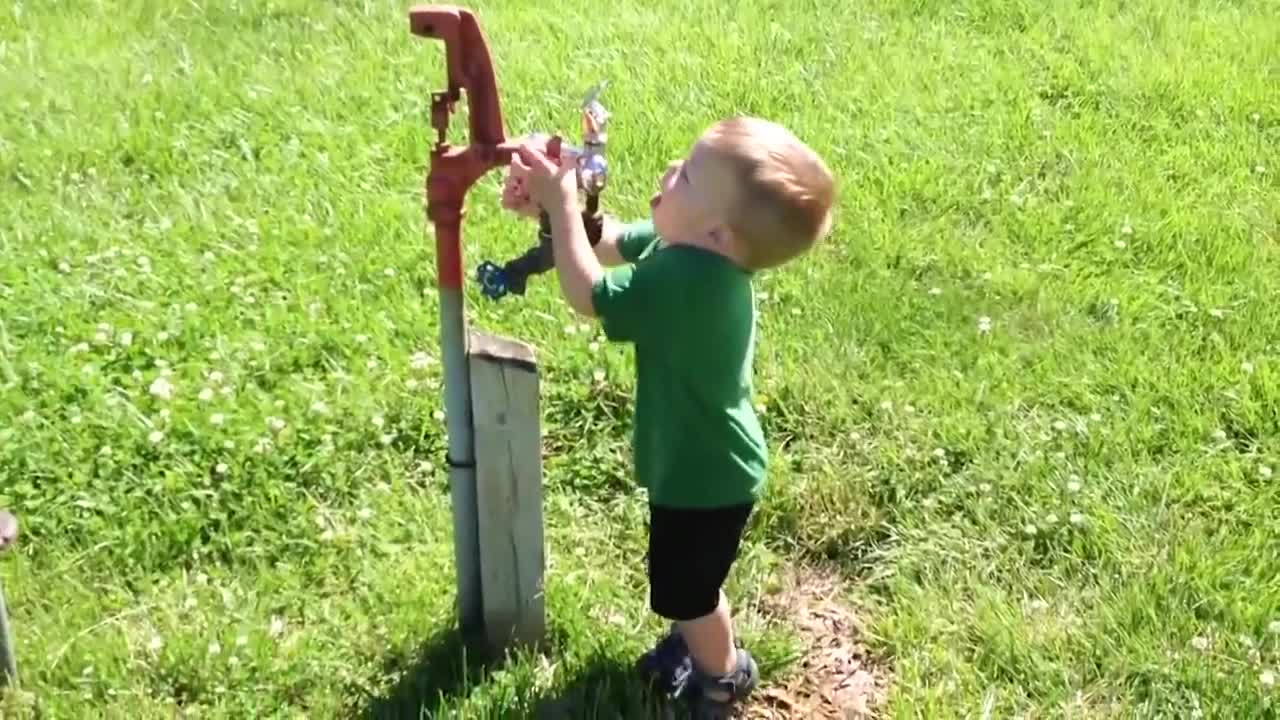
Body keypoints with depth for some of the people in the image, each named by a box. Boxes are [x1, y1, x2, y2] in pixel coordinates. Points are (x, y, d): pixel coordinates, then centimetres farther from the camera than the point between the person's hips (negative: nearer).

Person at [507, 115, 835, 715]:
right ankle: (701, 641, 57)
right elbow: (608, 243, 4)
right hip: (703, 461, 9)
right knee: (687, 583, 32)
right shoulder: (695, 252, -10)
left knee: (683, 590, 17)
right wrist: (549, 203, -12)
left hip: (704, 474, -9)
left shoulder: (688, 279, -39)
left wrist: (562, 203, -24)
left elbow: (587, 293, -29)